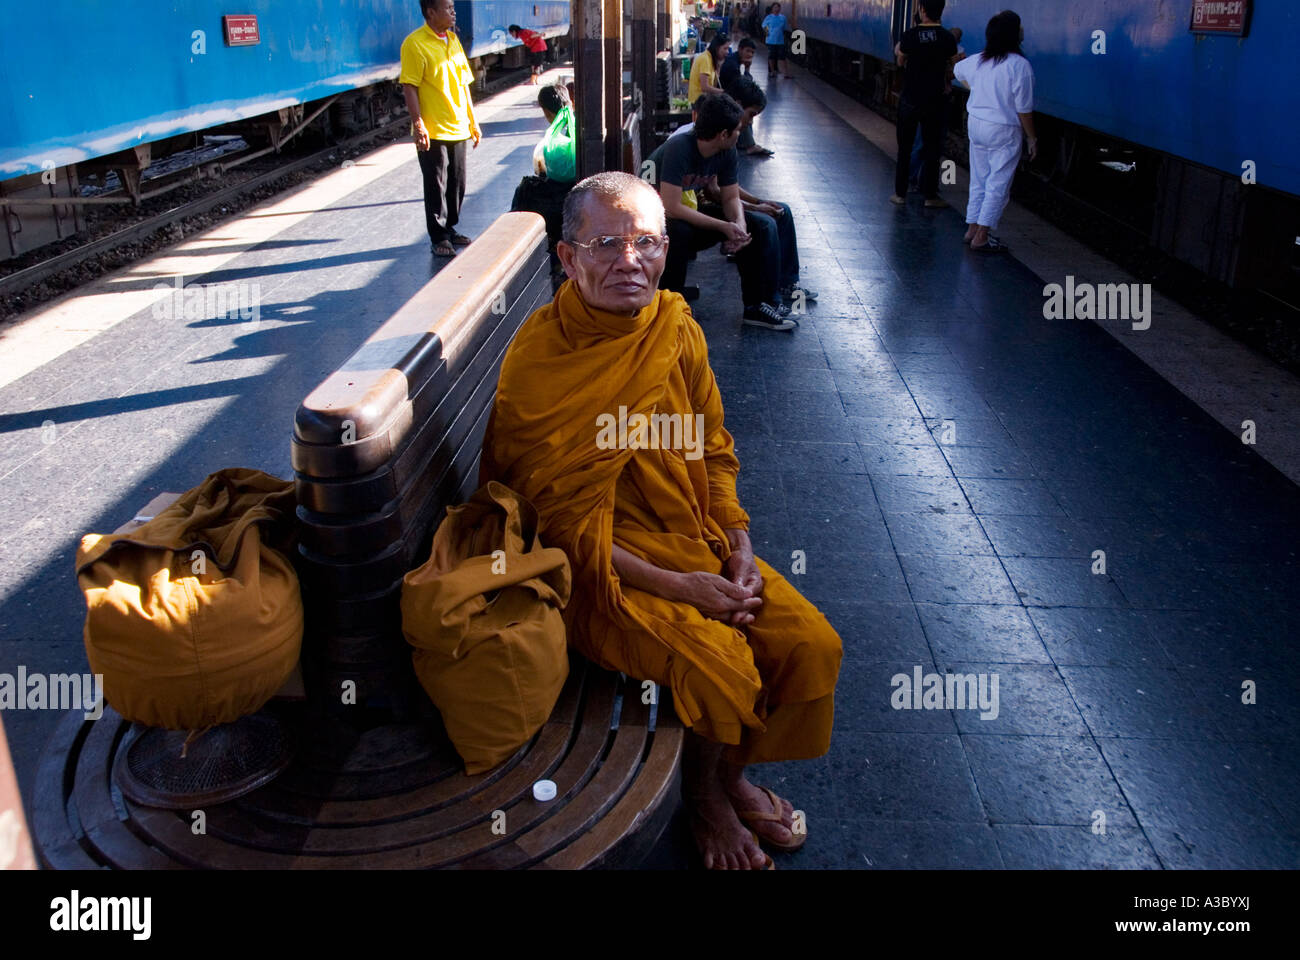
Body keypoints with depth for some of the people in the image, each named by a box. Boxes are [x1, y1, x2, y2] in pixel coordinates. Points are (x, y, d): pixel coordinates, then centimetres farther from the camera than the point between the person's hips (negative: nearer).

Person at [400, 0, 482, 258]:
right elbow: (409, 87, -14)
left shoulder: (453, 40, 12)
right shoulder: (415, 43, -11)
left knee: (457, 185, 12)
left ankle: (450, 229, 26)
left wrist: (472, 121, 15)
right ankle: (439, 237, 10)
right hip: (433, 132, -7)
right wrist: (418, 124, -20)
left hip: (459, 129, 7)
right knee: (436, 187, 0)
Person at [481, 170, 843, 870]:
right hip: (606, 566, -6)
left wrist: (739, 550, -4)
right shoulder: (536, 365, -18)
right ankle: (702, 795, 11)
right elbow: (566, 523, -16)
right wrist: (681, 588, -20)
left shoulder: (676, 329, 0)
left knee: (812, 646, -6)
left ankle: (735, 772, 22)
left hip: (699, 543, 6)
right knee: (721, 666, -23)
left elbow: (713, 451, 10)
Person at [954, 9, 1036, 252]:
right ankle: (982, 238, -1)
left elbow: (958, 70, 27)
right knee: (998, 185, 0)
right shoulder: (1019, 65, -17)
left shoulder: (978, 61, 3)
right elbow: (1023, 108, -14)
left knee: (978, 181, 15)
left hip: (975, 124, 7)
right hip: (1003, 131, -7)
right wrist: (1032, 138, -5)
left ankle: (972, 230, 21)